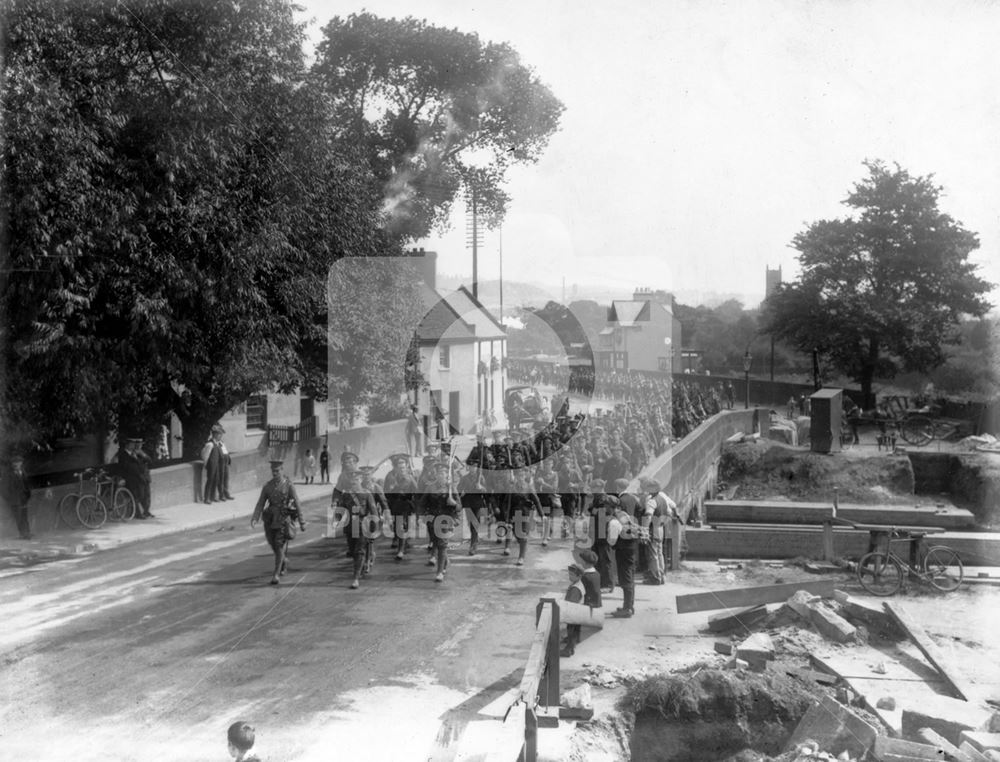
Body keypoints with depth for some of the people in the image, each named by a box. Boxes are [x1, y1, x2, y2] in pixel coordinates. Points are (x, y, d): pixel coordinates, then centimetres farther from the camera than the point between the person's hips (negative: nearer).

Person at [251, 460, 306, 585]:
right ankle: (284, 561, 43)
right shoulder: (267, 486, 4)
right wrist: (255, 518, -15)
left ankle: (276, 574, -10)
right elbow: (260, 504, 0)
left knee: (280, 545, -11)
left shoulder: (288, 485, -6)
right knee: (273, 545, 14)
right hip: (270, 519, 4)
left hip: (284, 519, -4)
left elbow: (296, 503, -4)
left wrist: (302, 522, -3)